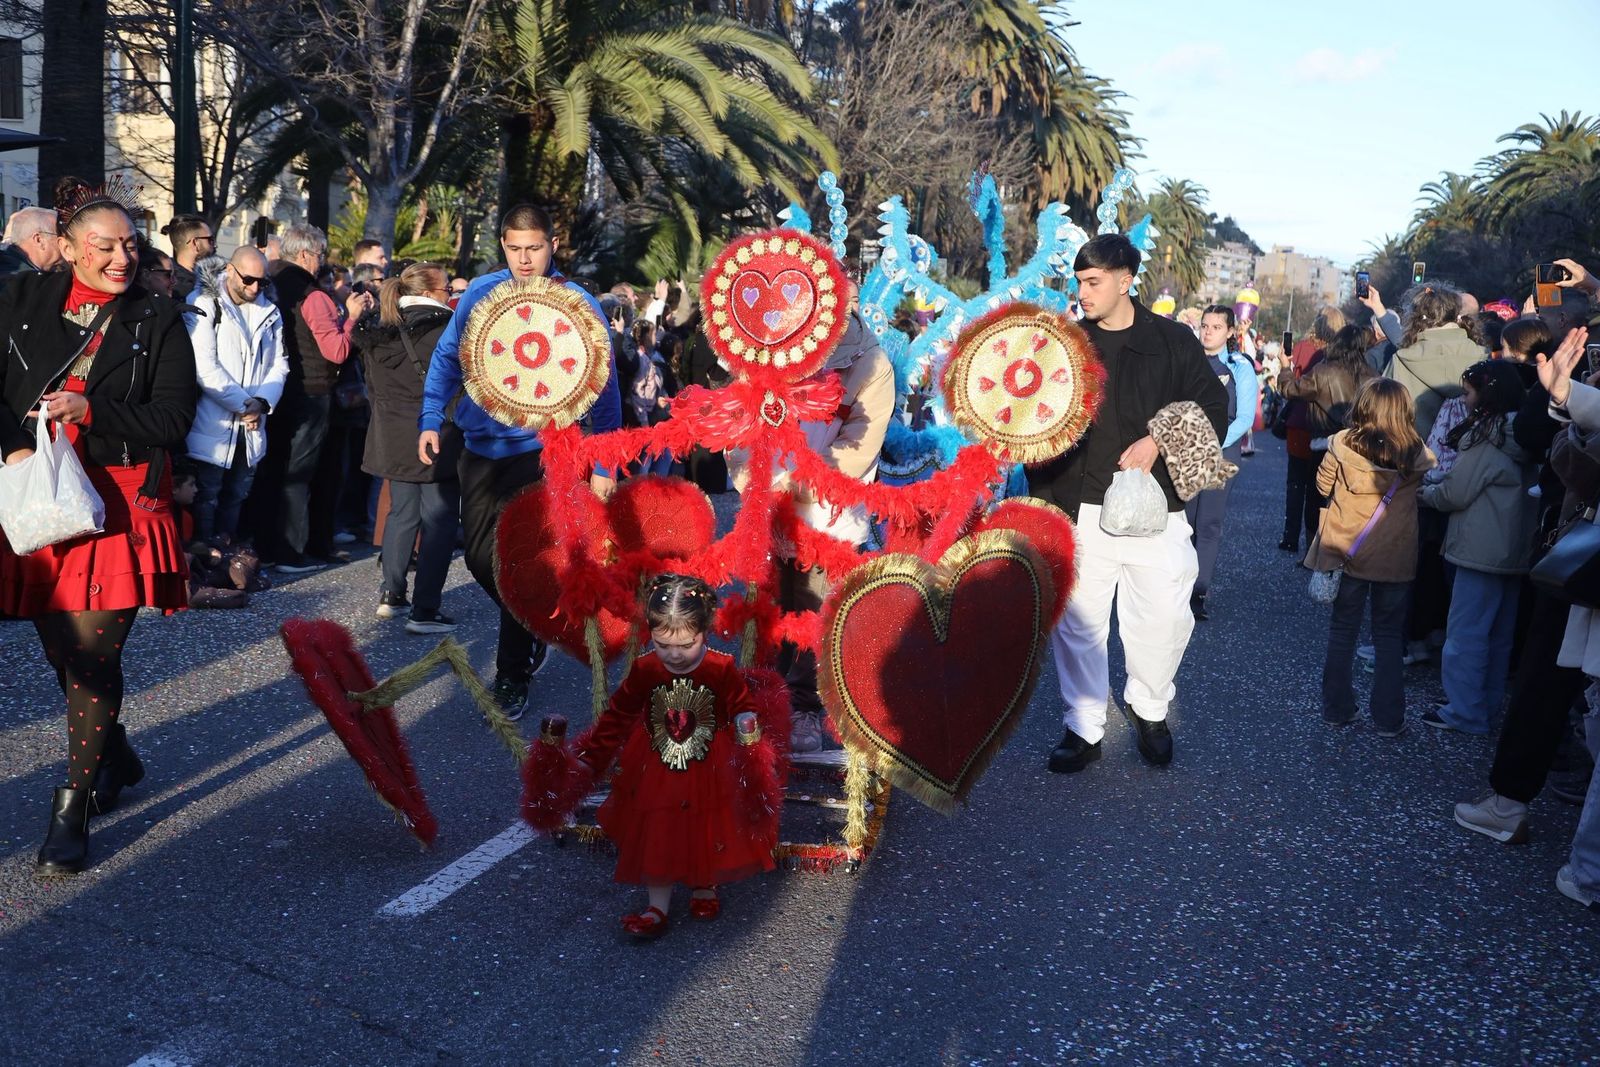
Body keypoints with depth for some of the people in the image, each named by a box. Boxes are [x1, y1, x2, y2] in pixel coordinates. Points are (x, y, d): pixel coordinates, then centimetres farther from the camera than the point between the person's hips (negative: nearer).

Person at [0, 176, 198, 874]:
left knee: (92, 653, -7)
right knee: (60, 650, 12)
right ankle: (115, 757, 37)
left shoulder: (158, 322, 3)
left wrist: (89, 410, -16)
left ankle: (71, 810, 3)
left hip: (119, 504, -3)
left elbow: (173, 418, -4)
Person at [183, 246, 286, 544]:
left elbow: (279, 364, 9)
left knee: (236, 498, 15)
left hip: (251, 427, 6)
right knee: (206, 499, 0)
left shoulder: (269, 312, 11)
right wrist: (243, 403, -15)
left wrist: (262, 402, -8)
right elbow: (204, 366, -16)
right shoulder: (203, 304, -8)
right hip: (213, 424, -6)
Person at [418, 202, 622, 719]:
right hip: (480, 444, 4)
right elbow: (447, 356, 10)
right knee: (480, 556, 10)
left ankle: (513, 674, 11)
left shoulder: (577, 304, -8)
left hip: (539, 449, -4)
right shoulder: (482, 291, 1)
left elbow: (603, 385, -6)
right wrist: (431, 419, -1)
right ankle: (528, 631, 37)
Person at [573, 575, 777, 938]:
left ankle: (704, 887, 41)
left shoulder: (722, 670, -19)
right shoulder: (643, 670, -14)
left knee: (707, 832, 14)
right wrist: (589, 758, -3)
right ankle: (658, 907, 22)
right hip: (656, 773, 1)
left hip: (711, 774, -1)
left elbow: (745, 715, -11)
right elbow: (616, 718, -3)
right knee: (657, 837, 8)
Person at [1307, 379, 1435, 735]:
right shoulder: (1417, 455, -12)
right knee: (1388, 638, 12)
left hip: (1346, 553, 0)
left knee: (1342, 631, 15)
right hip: (1394, 558, 0)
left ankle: (1336, 709, 21)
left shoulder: (1343, 444, -13)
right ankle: (1388, 719, 14)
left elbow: (1323, 485, 1)